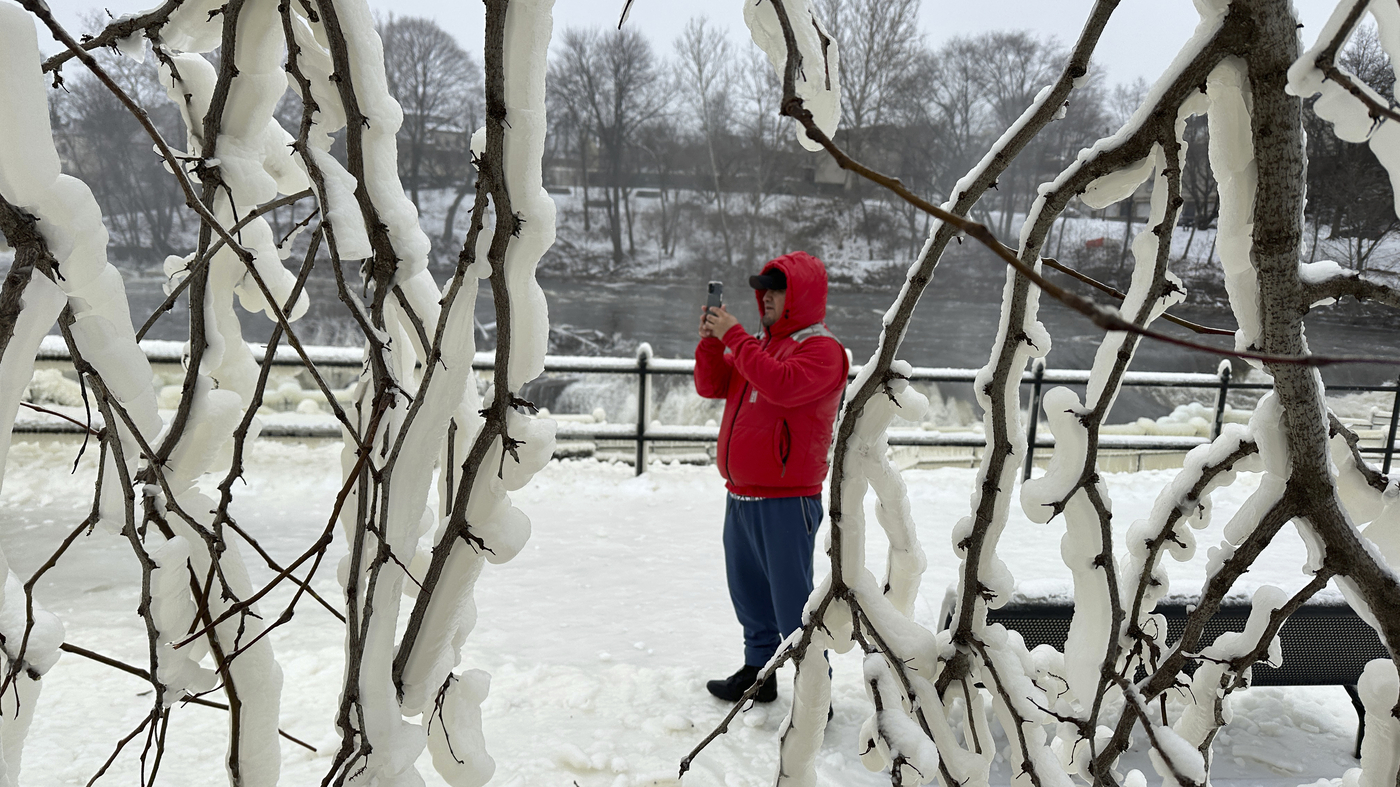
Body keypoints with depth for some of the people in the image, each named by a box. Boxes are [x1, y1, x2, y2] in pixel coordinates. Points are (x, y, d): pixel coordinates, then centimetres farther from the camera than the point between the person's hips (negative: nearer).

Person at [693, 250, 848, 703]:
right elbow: (712, 387, 13)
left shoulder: (821, 349, -10)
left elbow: (783, 384, -28)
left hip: (786, 500, -8)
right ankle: (758, 672, 34)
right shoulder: (759, 342, 15)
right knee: (749, 593, 18)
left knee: (792, 601, -4)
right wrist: (711, 341, -4)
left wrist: (734, 337, -21)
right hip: (741, 495, 8)